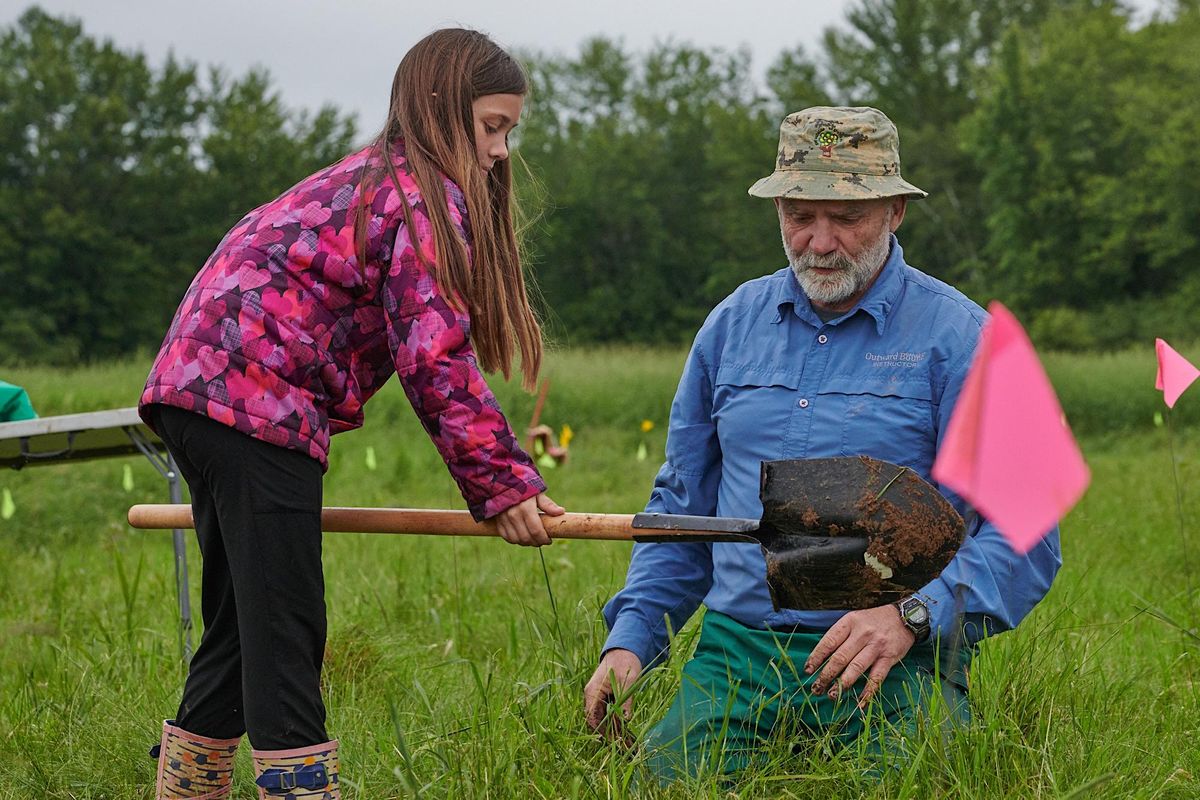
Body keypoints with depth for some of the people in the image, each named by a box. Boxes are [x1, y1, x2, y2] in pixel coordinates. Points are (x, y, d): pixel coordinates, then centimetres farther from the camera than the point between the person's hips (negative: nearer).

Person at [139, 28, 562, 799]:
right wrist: (503, 481, -8)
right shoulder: (425, 196, -6)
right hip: (255, 398, -10)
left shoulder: (368, 180, 24)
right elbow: (435, 358, -13)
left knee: (243, 626, 16)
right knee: (285, 631, -11)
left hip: (200, 388, 10)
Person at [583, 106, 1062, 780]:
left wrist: (912, 616, -21)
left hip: (896, 664, -2)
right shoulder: (733, 325, 15)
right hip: (737, 652, 3)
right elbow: (681, 507, 23)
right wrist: (630, 641, 10)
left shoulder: (958, 337, -1)